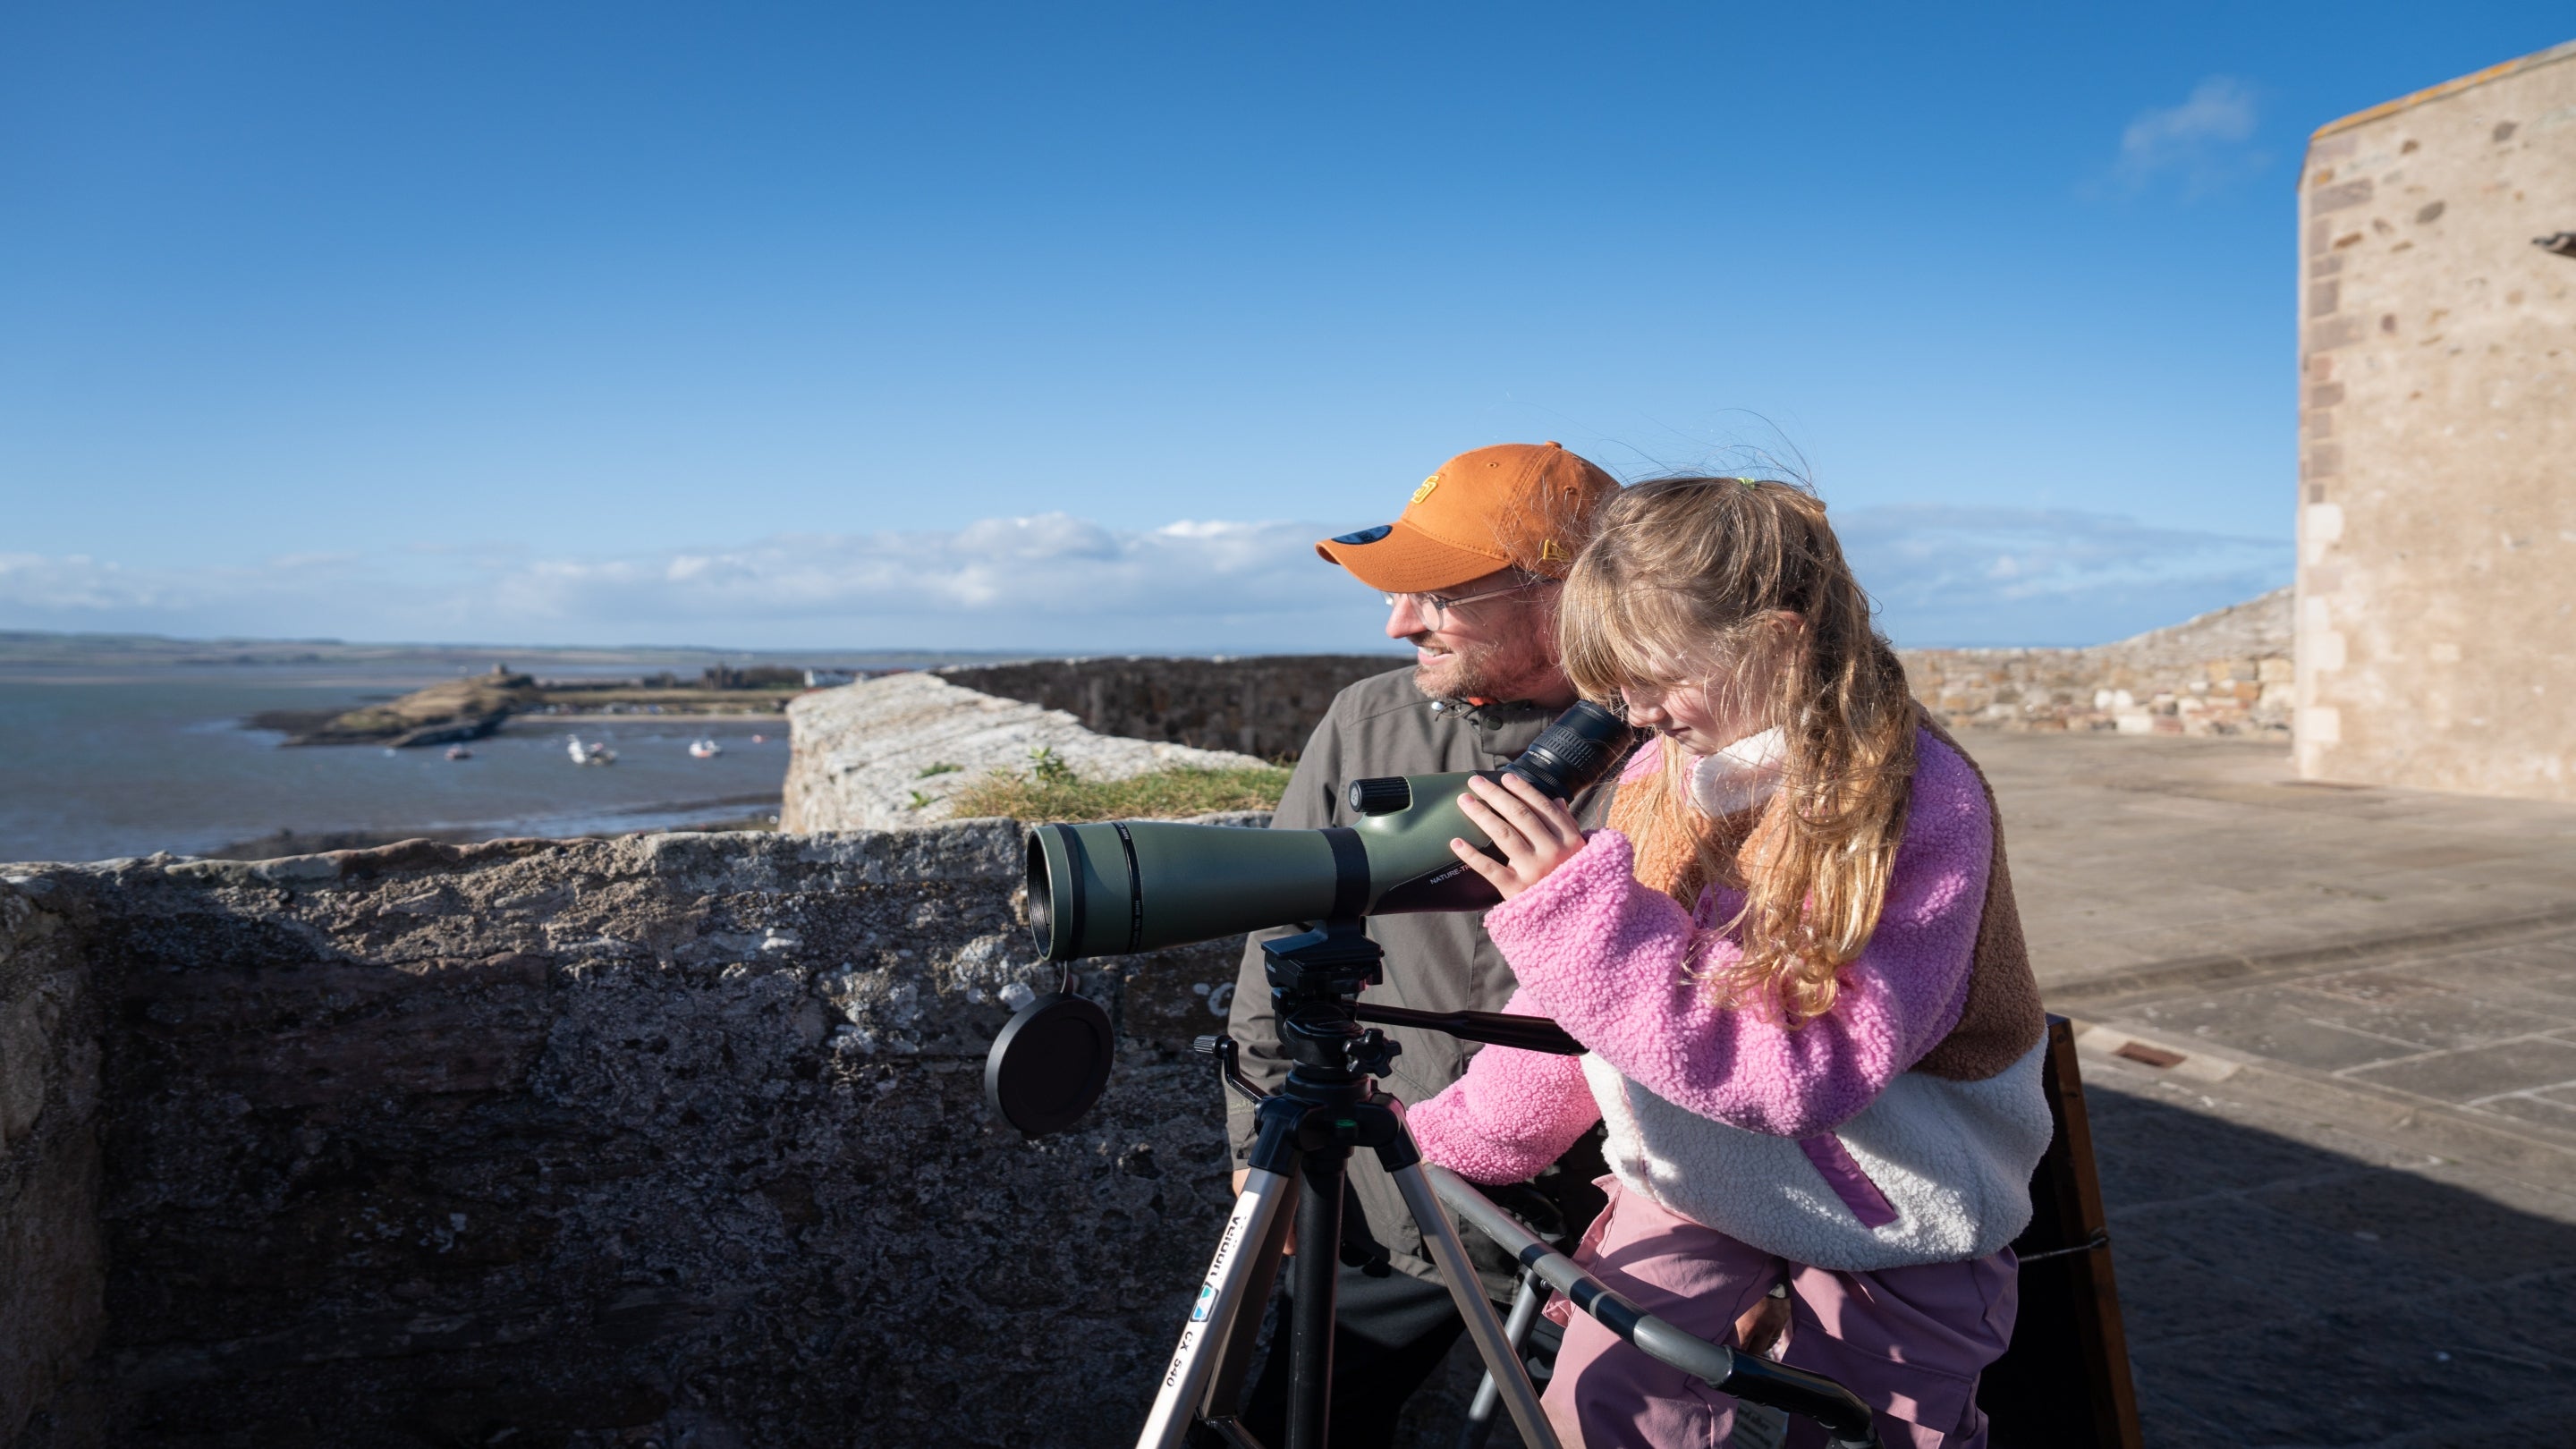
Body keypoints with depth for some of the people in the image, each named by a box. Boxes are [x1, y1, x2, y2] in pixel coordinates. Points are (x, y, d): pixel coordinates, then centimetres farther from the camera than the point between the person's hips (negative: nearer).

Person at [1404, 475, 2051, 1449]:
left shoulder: (1924, 801, -24)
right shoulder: (1662, 774, -8)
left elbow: (1821, 1069, -33)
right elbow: (1582, 1007, 3)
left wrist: (1585, 912, -38)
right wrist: (1453, 1137, 7)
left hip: (1891, 1204, -3)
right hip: (1700, 1172, 4)